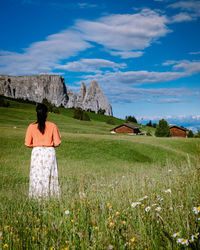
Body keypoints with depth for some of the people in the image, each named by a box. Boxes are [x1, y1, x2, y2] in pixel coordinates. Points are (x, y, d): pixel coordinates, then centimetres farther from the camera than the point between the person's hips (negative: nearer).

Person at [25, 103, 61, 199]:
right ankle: (50, 195, 8)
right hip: (49, 152, 0)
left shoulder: (31, 126, -3)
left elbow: (28, 143, 0)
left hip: (36, 152, 1)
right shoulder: (52, 126, -5)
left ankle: (37, 196, 10)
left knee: (36, 176, 8)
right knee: (49, 175, 7)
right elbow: (57, 143, -4)